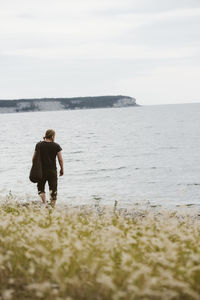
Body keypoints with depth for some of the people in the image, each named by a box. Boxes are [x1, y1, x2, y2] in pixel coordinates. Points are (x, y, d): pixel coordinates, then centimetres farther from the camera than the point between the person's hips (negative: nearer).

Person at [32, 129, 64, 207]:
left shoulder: (39, 145, -1)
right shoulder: (56, 146, -5)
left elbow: (34, 158, 0)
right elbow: (60, 160, -4)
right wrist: (62, 169, 9)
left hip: (41, 170, 1)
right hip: (52, 170, -1)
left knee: (40, 187, 16)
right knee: (53, 189, 8)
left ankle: (44, 202, -5)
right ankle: (53, 206, 8)